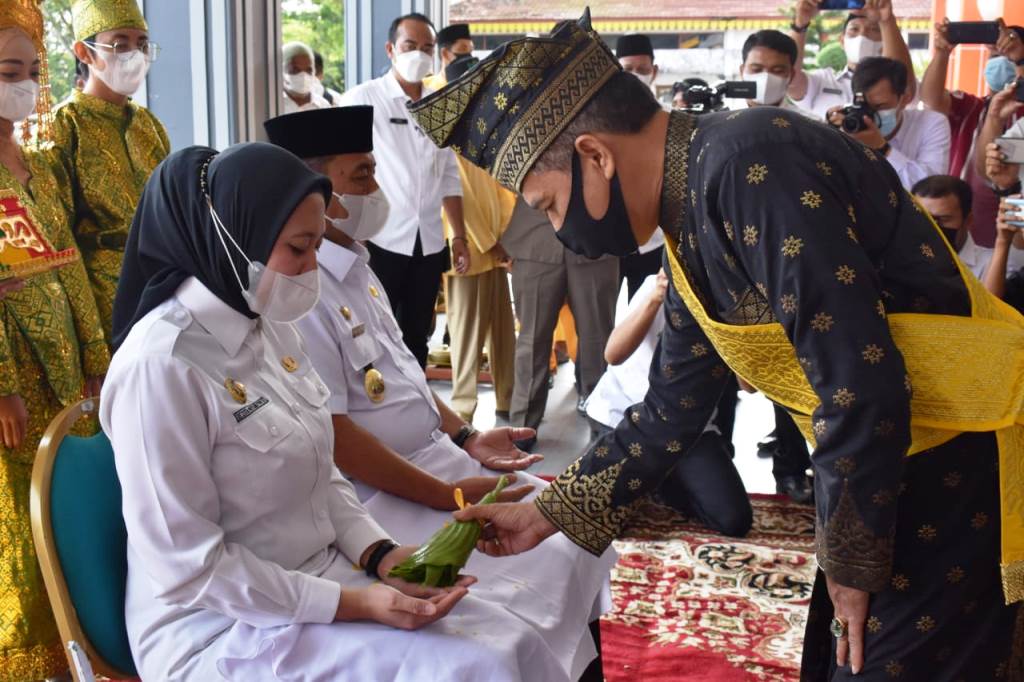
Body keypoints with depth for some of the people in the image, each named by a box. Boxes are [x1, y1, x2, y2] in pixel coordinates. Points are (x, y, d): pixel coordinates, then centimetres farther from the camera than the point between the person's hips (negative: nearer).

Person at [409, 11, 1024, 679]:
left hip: (965, 461, -9)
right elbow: (672, 411, 14)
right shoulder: (693, 222, 5)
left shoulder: (751, 164, -24)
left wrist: (852, 561, -14)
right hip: (893, 456, 9)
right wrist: (551, 512, 14)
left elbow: (861, 385, -26)